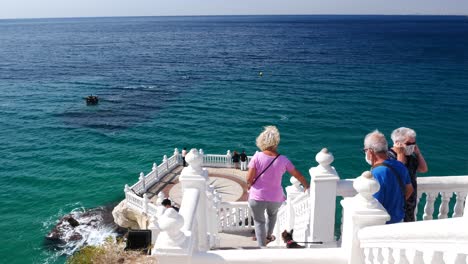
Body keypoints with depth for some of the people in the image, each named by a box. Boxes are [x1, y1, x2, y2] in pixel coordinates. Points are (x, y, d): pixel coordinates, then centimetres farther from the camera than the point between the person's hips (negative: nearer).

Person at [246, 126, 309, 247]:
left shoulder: (257, 157, -15)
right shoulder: (283, 160, -10)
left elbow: (249, 179, -17)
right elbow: (298, 175, 2)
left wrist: (250, 185, 6)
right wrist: (306, 186, 20)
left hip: (257, 197, -2)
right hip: (275, 198, 2)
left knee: (259, 221, 18)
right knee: (272, 214, 33)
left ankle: (262, 245, 20)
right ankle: (268, 236, 49)